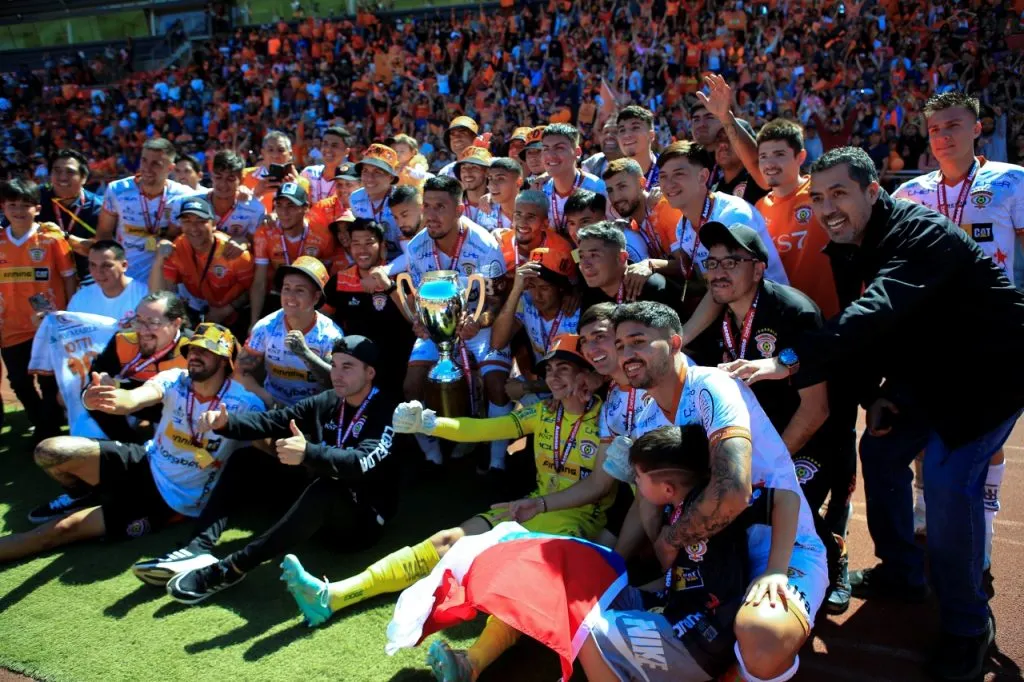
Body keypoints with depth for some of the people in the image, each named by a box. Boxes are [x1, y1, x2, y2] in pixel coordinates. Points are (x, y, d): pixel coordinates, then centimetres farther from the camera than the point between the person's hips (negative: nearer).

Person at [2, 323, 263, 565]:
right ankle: (88, 496, 20)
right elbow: (133, 399, -29)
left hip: (171, 501, -4)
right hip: (144, 463, 4)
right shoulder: (175, 380, -11)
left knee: (64, 528, -12)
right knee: (50, 451, -10)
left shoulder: (243, 403, -19)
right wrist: (93, 400, -51)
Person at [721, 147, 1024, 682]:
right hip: (930, 369, 9)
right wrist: (887, 392, -10)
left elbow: (877, 313, -45)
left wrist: (788, 361, -53)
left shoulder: (923, 234, -30)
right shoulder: (848, 249, -2)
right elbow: (868, 327, 5)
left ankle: (966, 623, 2)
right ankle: (900, 572, 29)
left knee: (948, 476, -18)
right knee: (881, 449, 9)